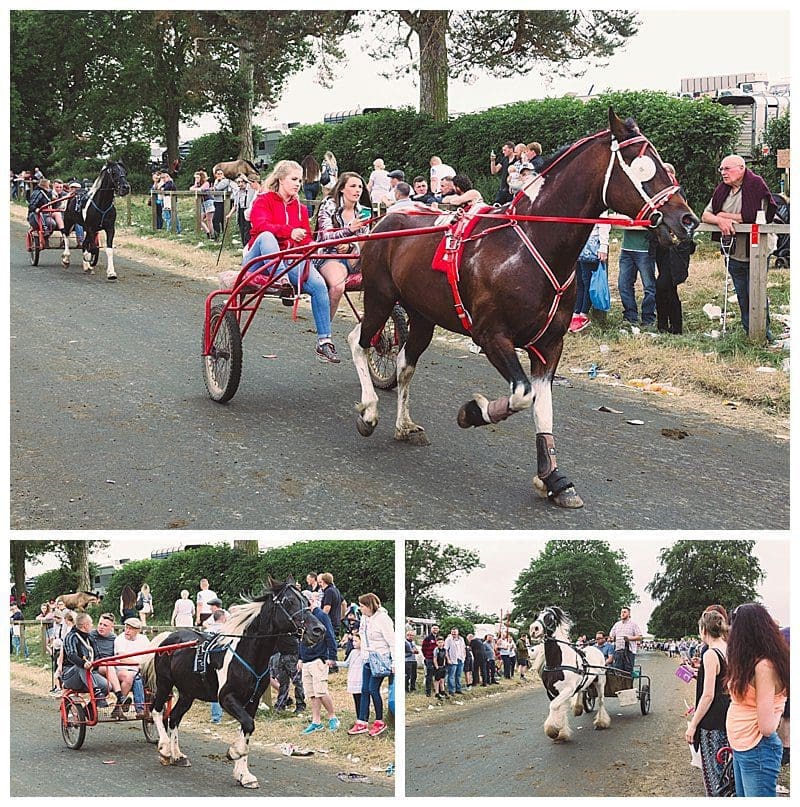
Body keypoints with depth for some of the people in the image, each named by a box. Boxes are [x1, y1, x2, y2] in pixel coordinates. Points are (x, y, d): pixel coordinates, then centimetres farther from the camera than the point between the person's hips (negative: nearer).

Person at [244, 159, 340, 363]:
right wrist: (290, 232, -32)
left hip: (290, 261, 4)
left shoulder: (300, 208, 20)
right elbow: (261, 226, -17)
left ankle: (324, 342, -22)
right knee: (266, 237, -36)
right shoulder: (263, 201, 4)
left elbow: (307, 239, 16)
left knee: (318, 284, -23)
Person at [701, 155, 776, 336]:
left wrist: (724, 215, -9)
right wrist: (720, 220, -18)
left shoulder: (756, 186, -11)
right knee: (742, 298, 12)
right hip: (734, 255, 6)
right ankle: (749, 332, 23)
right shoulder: (722, 190, 9)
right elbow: (705, 215, 6)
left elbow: (753, 217, -21)